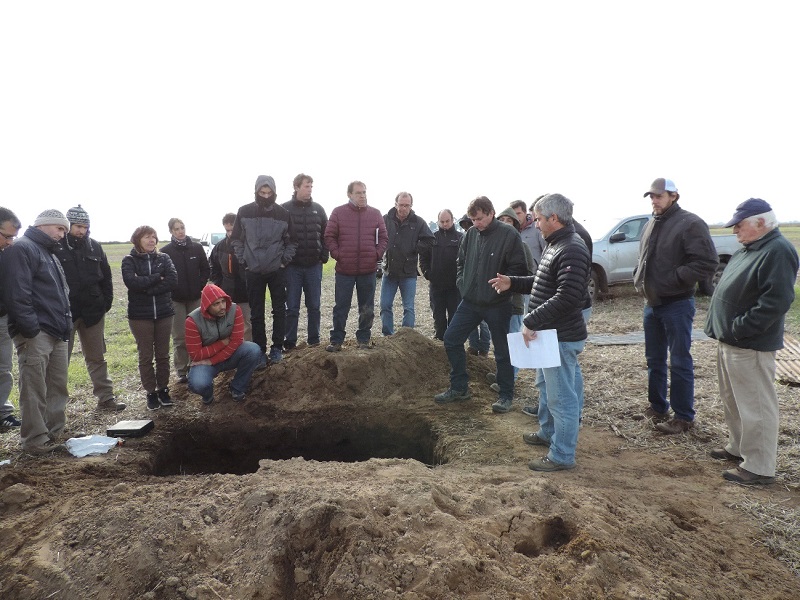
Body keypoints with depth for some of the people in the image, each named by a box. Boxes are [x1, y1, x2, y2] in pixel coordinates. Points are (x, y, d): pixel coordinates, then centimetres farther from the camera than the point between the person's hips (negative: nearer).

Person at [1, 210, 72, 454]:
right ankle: (36, 441, 5)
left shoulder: (49, 255, 23)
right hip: (35, 334, -9)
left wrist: (65, 325, 14)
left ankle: (53, 437, 19)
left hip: (57, 333, 9)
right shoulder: (22, 249, -7)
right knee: (35, 391, -3)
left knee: (58, 388, 11)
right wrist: (30, 330, -20)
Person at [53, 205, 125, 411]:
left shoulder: (94, 247, 7)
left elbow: (106, 277, 12)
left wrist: (107, 301, 4)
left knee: (97, 357, 12)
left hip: (93, 311, 4)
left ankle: (106, 397, 20)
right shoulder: (55, 247, -6)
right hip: (64, 312, -4)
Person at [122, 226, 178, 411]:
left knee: (163, 354, 9)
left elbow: (173, 280, -10)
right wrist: (157, 278, -12)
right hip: (140, 315, -2)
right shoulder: (129, 261, 1)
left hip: (164, 313, 2)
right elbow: (131, 282, -17)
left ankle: (163, 389, 21)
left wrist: (146, 288, -16)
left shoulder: (164, 258, 6)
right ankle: (151, 392, 15)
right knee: (146, 356, 4)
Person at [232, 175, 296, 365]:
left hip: (277, 270, 0)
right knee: (256, 313, 5)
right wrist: (244, 261, -1)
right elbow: (237, 239, 6)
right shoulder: (245, 212, -2)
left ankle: (277, 347, 16)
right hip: (253, 271, 0)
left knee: (279, 310, 5)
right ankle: (260, 350, 15)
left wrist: (285, 260, -4)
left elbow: (291, 241, 6)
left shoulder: (283, 213, -2)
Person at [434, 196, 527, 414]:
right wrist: (462, 283, 5)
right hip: (470, 301, 6)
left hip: (497, 304, -5)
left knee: (502, 350, 6)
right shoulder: (471, 233, 4)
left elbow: (519, 268, -12)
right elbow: (461, 261, 17)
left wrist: (500, 287, -16)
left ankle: (506, 395, 23)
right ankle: (459, 388, 21)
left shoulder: (508, 234, -12)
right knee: (451, 339, 6)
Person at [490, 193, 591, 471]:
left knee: (561, 396, 0)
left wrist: (532, 321, -27)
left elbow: (567, 297, -30)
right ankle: (548, 433, 43)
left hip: (561, 337, -11)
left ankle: (562, 456, 13)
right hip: (548, 334, 11)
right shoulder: (554, 245, 13)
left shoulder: (572, 250, -22)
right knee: (545, 386, 25)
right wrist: (512, 283, 12)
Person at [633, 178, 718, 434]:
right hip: (651, 303, 8)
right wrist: (638, 278, 7)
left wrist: (674, 279, -20)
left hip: (677, 304, -8)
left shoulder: (690, 223, -12)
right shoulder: (651, 225, 12)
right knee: (654, 359, 15)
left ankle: (684, 417, 12)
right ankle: (657, 406, 29)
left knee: (680, 362, 1)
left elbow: (707, 262, -20)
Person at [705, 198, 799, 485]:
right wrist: (726, 329, 14)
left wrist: (739, 328, -22)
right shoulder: (748, 249, 15)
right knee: (733, 400, 20)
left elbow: (776, 301, -25)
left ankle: (759, 467, 10)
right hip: (730, 341, 10)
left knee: (755, 406, -1)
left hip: (750, 346, -10)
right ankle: (738, 447, 35)